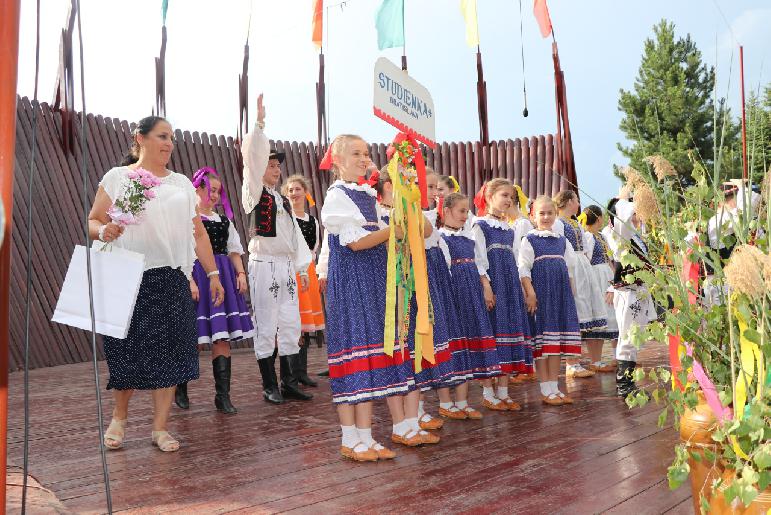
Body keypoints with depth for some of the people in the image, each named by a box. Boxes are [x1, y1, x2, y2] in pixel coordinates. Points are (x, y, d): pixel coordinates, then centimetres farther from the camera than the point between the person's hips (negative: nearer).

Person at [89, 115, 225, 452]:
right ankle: (119, 418, 26)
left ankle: (160, 427, 12)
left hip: (172, 280, 3)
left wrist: (213, 274, 9)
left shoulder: (181, 184, 14)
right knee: (128, 350, 3)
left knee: (168, 352, 1)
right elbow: (93, 221, 2)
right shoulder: (117, 178, 5)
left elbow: (199, 233, 13)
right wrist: (103, 230, -21)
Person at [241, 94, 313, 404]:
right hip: (264, 265, -7)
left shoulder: (284, 200, 17)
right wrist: (259, 124, -20)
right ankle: (270, 387, 6)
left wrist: (302, 268, 13)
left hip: (287, 266, 7)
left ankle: (290, 383, 14)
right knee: (266, 327, -2)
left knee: (291, 326, 7)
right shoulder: (254, 193, -1)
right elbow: (253, 158, -16)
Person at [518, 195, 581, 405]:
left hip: (560, 293, 6)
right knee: (542, 341, -3)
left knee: (557, 340, 7)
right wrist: (530, 293, -18)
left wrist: (570, 293, 10)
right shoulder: (529, 240, -1)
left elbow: (570, 269, 17)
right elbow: (523, 268, -9)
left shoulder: (562, 241, 15)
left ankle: (554, 388, 15)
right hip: (540, 292, -5)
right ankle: (546, 390, 4)